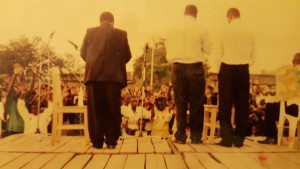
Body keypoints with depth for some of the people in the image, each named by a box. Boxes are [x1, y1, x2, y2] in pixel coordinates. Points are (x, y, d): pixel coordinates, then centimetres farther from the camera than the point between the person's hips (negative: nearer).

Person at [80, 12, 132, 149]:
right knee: (112, 110, 6)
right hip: (114, 76, 0)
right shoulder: (121, 34, 6)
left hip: (94, 75, 0)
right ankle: (111, 141, 7)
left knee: (95, 110, 5)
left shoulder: (90, 32, 6)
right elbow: (127, 56, 7)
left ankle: (97, 141, 6)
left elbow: (83, 53, 10)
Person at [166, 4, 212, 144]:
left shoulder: (174, 29, 3)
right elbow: (208, 50, 4)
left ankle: (181, 136, 8)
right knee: (196, 103, 7)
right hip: (195, 67, -1)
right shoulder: (200, 29, -3)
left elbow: (169, 49, 7)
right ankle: (195, 136, 10)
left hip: (178, 68, 2)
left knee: (180, 103, 7)